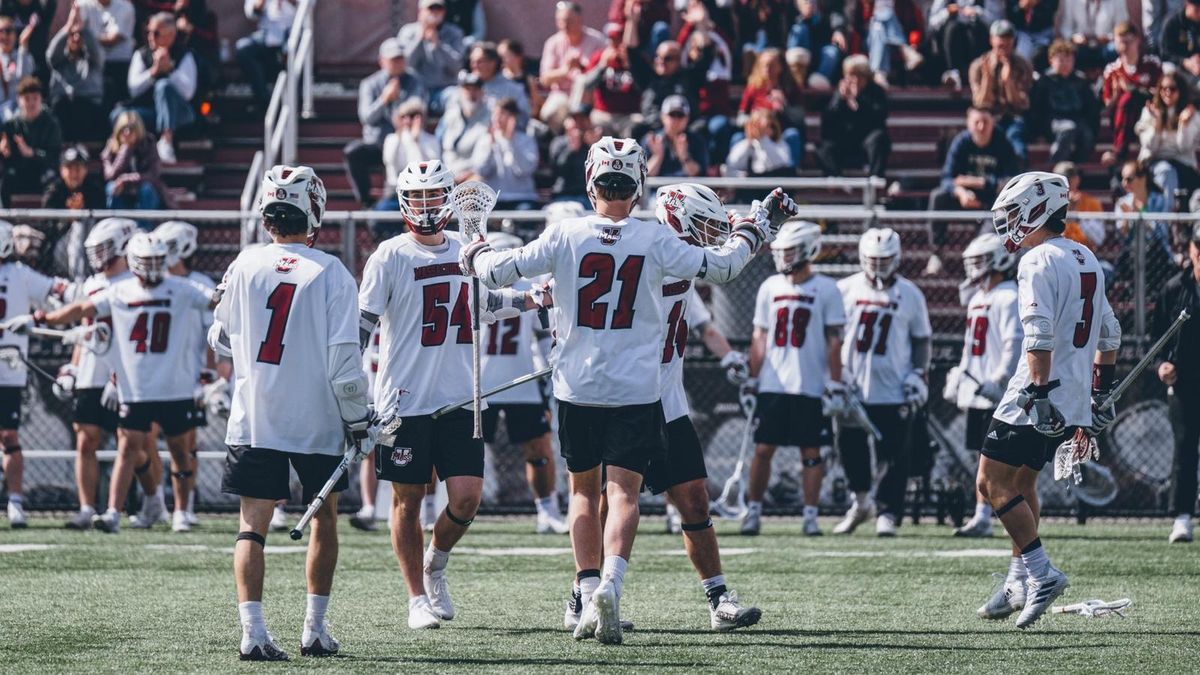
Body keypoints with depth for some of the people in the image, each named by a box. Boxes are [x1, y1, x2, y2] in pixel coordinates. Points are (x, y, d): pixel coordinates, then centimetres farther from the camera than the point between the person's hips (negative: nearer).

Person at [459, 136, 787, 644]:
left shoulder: (565, 236, -5)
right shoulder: (654, 241, -5)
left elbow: (498, 272, 0)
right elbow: (720, 268, 7)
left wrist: (475, 256, 23)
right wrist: (759, 226, 23)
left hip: (576, 388, 1)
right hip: (636, 392, -1)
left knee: (583, 490, 16)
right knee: (623, 493, -2)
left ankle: (588, 591, 10)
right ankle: (610, 581, -25)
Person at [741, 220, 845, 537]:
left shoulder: (826, 290, -2)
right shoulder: (770, 287, 10)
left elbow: (834, 341, -2)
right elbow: (759, 338, 14)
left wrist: (836, 386, -6)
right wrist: (752, 379, 9)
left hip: (811, 387, -3)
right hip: (772, 387, 3)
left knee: (811, 452, 2)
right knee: (763, 449, 2)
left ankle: (810, 515, 8)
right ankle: (753, 511, 9)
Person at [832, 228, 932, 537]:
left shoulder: (910, 295, 4)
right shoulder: (846, 290, 6)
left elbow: (921, 340, 11)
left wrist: (918, 375, 0)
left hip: (893, 391, -2)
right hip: (853, 387, 2)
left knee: (893, 455, -4)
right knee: (850, 446, 3)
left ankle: (887, 513, 4)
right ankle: (861, 501, 24)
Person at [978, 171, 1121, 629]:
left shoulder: (1039, 262, -13)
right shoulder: (1086, 260, 15)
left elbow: (1040, 337, -23)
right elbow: (1109, 334, 20)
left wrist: (1039, 393, -25)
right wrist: (1100, 395, 24)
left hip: (1039, 395, -9)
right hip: (1073, 400, 9)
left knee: (993, 484, -6)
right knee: (1020, 482, 19)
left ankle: (1041, 572, -12)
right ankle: (1020, 583, 21)